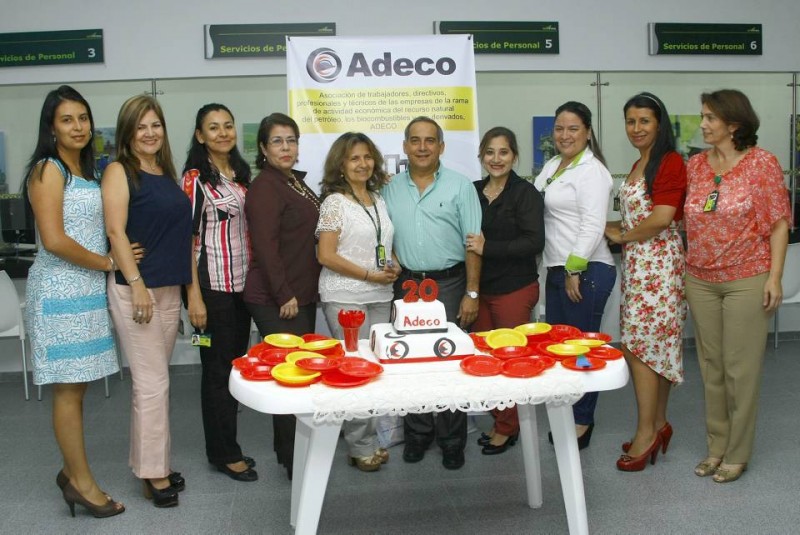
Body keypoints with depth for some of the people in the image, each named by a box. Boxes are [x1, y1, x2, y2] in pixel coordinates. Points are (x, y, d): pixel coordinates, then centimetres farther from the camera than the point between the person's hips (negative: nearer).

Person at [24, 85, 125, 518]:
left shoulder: (85, 171, 16)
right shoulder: (47, 170, -9)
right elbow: (54, 240, -18)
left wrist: (110, 263, 1)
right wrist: (108, 263, -9)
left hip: (88, 288, 8)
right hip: (61, 290, -8)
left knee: (77, 386, 13)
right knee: (68, 389, 0)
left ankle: (72, 471, 24)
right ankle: (82, 482, 10)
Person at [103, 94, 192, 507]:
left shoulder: (168, 174, 15)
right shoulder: (119, 171, -5)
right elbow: (116, 231, -13)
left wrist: (191, 289, 15)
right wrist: (137, 285, -19)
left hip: (170, 289, 7)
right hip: (136, 288, -7)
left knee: (153, 380, 14)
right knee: (153, 382, -3)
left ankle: (148, 463, 25)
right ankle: (154, 472, 9)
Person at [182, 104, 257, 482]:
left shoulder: (241, 174, 11)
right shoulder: (195, 178, -8)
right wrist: (194, 296, -16)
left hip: (242, 283, 7)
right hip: (212, 285, -7)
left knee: (237, 363, 12)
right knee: (218, 367, 2)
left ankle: (227, 446, 26)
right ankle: (223, 452, 16)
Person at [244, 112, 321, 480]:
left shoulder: (296, 182, 15)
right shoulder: (265, 187, -14)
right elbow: (265, 246, -20)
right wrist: (284, 296, -20)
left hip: (301, 295, 9)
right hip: (276, 300, -9)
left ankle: (289, 450, 30)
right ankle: (293, 462, 7)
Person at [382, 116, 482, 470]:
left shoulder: (459, 186, -1)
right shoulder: (391, 189, 8)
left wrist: (472, 293, -8)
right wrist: (391, 284, 1)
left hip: (449, 284, -3)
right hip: (406, 285, 3)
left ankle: (451, 441, 15)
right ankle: (416, 434, 23)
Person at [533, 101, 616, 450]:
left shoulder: (591, 171, -11)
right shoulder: (552, 166, 16)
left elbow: (593, 227, -18)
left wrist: (574, 270, -17)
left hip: (586, 272, -9)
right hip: (557, 270, 9)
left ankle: (583, 421, 13)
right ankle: (565, 414, 25)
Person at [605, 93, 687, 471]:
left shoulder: (670, 162, -11)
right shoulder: (639, 165, 16)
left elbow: (662, 217, -20)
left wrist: (622, 236, -8)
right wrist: (610, 227, 5)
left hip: (658, 263, -9)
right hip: (637, 263, 9)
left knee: (640, 346, -7)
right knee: (653, 347, 12)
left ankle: (646, 431, 4)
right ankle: (659, 424, 21)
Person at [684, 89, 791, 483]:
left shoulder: (762, 163, -6)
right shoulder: (695, 165, 7)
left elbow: (778, 224, -6)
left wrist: (775, 277, -12)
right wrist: (688, 268, 8)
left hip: (746, 280, -4)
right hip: (701, 280, 5)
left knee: (741, 368, 3)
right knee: (710, 366, 11)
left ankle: (738, 454, 17)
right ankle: (716, 447, 25)